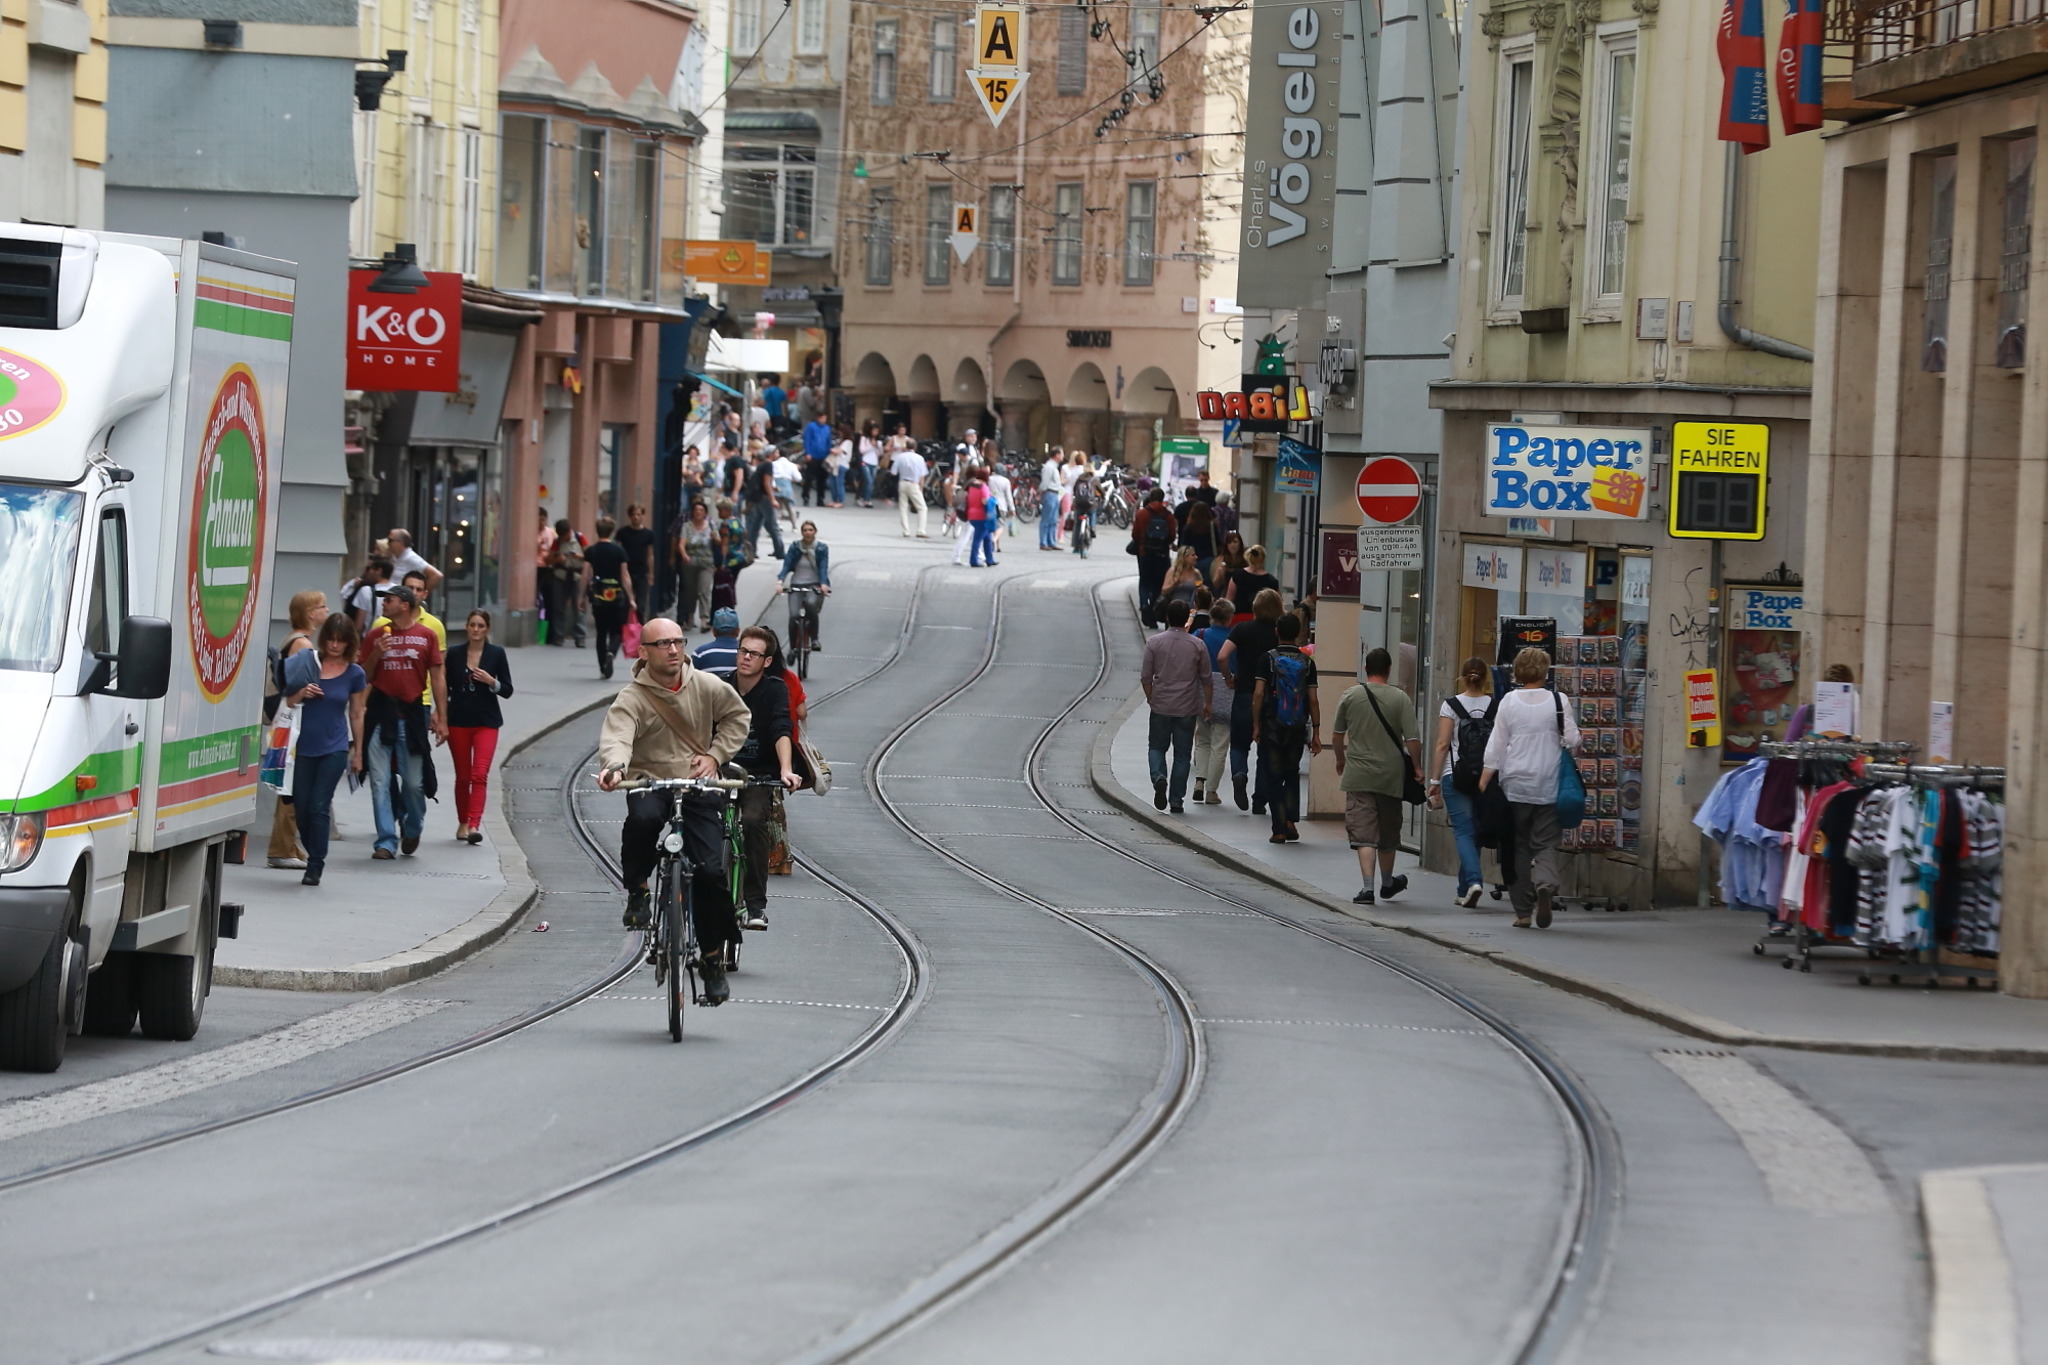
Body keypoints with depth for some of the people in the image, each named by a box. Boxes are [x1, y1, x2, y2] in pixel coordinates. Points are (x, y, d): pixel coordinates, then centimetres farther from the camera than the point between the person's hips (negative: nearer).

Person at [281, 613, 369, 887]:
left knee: (319, 807, -8)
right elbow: (288, 701, 8)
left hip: (334, 748, -2)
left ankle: (315, 867, -2)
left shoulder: (354, 673, 1)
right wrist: (301, 694, -14)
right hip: (305, 746, 2)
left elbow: (356, 715, 10)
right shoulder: (308, 663, 1)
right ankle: (314, 857, 23)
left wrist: (357, 753, 13)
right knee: (302, 807, 4)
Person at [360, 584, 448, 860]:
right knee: (380, 782, -3)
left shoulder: (426, 636, 4)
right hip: (381, 712, 2)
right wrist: (375, 655, -8)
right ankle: (386, 842, 2)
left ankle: (411, 828, 29)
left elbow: (437, 677, 5)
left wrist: (441, 718, 1)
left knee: (414, 782, 1)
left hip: (412, 713, -1)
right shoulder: (377, 636, 8)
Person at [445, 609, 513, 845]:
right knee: (463, 776, 9)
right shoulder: (455, 653, 3)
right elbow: (445, 687, 10)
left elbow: (507, 690, 2)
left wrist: (492, 682, -16)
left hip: (486, 721, -2)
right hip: (458, 721, 2)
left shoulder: (496, 653, 0)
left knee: (480, 775, -13)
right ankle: (462, 823, 23)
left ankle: (474, 825, -21)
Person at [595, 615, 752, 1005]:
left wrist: (716, 754, 4)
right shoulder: (632, 698, -9)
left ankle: (712, 959, 10)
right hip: (650, 782, -2)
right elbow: (617, 737, -27)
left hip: (699, 787, 2)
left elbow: (737, 716, 20)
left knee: (711, 871, -10)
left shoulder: (707, 687, 2)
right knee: (642, 819, -39)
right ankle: (637, 891, -10)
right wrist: (614, 767, -49)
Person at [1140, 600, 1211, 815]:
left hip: (1161, 707, 0)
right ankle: (1176, 801, 8)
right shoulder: (1198, 646, -4)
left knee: (1156, 747, 15)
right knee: (1182, 754, 8)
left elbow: (1145, 677, -3)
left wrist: (1151, 698, 13)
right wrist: (1207, 703, 15)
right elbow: (1206, 678, 3)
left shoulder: (1154, 643, -6)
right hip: (1188, 708, 0)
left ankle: (1159, 777, -15)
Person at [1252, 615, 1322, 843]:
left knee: (1274, 777, 4)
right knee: (1292, 775, 19)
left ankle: (1279, 829, 1)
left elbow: (1258, 694, -10)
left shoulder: (1269, 659, -5)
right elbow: (1313, 699, 0)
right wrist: (1316, 732, 4)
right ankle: (1291, 820, 5)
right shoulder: (1307, 663, 1)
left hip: (1272, 727, -2)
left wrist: (1256, 725, -4)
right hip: (1298, 728, 2)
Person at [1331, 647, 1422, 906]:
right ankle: (1388, 883, 34)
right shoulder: (1400, 699, -6)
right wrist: (1417, 767, 5)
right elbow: (1412, 740, -10)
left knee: (1363, 833, -4)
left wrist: (1340, 760, 29)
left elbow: (1337, 734, 12)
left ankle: (1368, 886, -17)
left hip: (1358, 777, 0)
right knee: (1388, 834, 17)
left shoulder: (1351, 696, -1)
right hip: (1390, 776, 1)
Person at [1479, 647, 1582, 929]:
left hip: (1515, 786, 0)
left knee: (1518, 846, 9)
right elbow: (1572, 740, -3)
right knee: (1545, 844, 5)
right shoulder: (1558, 702, -5)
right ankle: (1545, 883, -27)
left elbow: (1495, 746, -2)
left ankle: (1522, 910, 6)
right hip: (1548, 787, 0)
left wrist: (1484, 782, 2)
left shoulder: (1509, 702, -3)